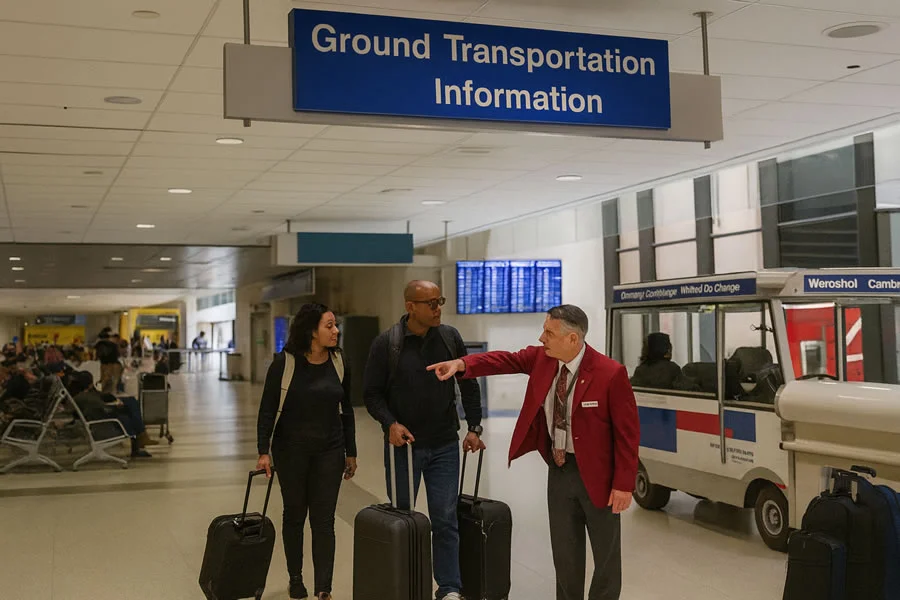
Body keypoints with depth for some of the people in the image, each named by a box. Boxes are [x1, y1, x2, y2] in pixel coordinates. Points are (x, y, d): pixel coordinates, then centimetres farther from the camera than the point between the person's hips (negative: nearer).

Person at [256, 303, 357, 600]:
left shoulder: (339, 362, -2)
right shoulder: (285, 362, -12)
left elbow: (346, 410, 7)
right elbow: (267, 409, -7)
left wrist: (351, 452, 9)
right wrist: (264, 451, -13)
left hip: (329, 450, 2)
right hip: (292, 449, -2)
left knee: (324, 520, -1)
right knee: (295, 514, 12)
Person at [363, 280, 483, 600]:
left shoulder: (450, 337, 0)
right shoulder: (386, 343, -7)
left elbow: (469, 384, 7)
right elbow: (372, 393, -3)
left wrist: (473, 427, 3)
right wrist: (390, 423, -18)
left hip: (445, 445, 1)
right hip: (403, 444, -1)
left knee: (445, 518, 2)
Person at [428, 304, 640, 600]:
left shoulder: (610, 373, -20)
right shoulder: (542, 357, -3)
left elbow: (628, 431, -16)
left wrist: (624, 485, -17)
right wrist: (461, 364, -23)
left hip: (597, 475, -5)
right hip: (558, 470, 5)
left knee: (606, 555, 11)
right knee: (564, 553, 16)